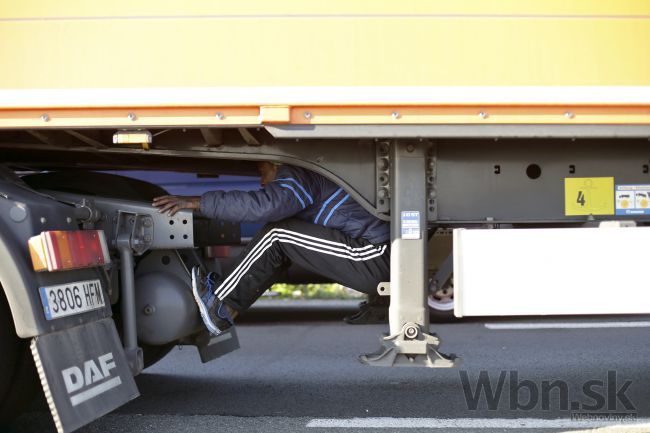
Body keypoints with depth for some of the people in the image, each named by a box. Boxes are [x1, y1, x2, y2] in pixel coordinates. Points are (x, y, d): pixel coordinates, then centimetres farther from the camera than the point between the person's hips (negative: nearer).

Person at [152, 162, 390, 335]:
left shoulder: (298, 177, -9)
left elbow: (262, 206, -24)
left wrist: (198, 202, -20)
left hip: (374, 257, -10)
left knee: (277, 236, -12)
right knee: (279, 237, 11)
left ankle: (220, 308, -4)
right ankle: (226, 293, 10)